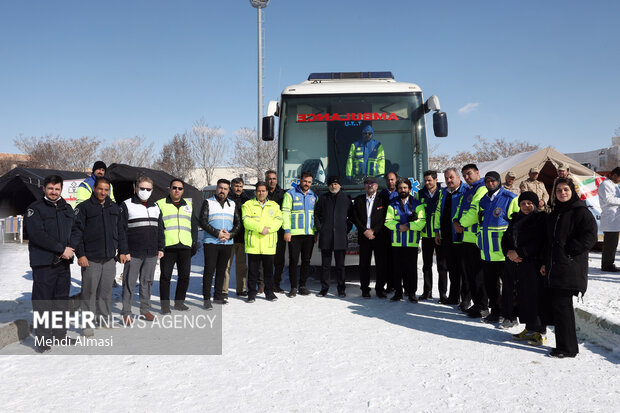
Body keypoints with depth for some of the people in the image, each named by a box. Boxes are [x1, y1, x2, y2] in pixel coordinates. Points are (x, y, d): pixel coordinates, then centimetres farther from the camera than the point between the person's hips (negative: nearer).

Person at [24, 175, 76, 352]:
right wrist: (61, 249, -16)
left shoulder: (67, 208, 14)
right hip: (43, 263, -6)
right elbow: (37, 234, -15)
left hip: (64, 262, 6)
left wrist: (69, 249, -3)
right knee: (43, 301, -1)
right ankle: (42, 338, 8)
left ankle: (60, 334, 23)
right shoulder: (35, 208, -4)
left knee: (61, 299, 13)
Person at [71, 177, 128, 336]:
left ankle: (104, 319, 24)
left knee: (106, 291, 12)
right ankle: (87, 324, 9)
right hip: (91, 259, -4)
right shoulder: (84, 207, -2)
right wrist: (80, 254, -12)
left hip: (110, 258, 4)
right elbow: (76, 231, -6)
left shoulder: (115, 208, 13)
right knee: (89, 291, 0)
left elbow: (120, 231, 18)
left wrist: (122, 251, 13)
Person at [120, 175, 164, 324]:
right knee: (129, 282, 1)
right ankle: (126, 312, 11)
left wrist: (161, 248, 13)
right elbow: (122, 229, -6)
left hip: (151, 253, 5)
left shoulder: (155, 207, 14)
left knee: (147, 282, 11)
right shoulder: (127, 205, -2)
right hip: (133, 253, -5)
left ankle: (145, 310, 21)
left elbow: (160, 229, 19)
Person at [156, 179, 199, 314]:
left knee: (184, 276, 7)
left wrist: (195, 243, 13)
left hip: (185, 247, 4)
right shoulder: (160, 204, 6)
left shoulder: (189, 205, 18)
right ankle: (165, 305, 9)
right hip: (167, 247, -3)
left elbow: (194, 225, 20)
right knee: (165, 276, 0)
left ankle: (179, 302, 21)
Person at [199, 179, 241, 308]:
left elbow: (238, 223, 11)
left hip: (227, 243, 4)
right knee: (209, 270, -6)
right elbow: (203, 221, -6)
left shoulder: (232, 204, 14)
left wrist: (230, 234, -7)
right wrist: (217, 233, -15)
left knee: (221, 270, 10)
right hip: (211, 242, -4)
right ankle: (206, 298, -1)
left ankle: (218, 296, 19)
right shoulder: (208, 203, 3)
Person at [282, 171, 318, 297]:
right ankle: (293, 287, 6)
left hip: (309, 234, 4)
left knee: (306, 260, 8)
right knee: (293, 260, -2)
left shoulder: (313, 196, 15)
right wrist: (287, 230, -12)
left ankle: (302, 285, 18)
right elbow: (285, 212, -5)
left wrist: (316, 232, 10)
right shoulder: (291, 193, 0)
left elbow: (316, 215, 17)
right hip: (294, 233, -4)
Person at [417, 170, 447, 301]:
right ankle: (427, 291, 21)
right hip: (426, 235, 4)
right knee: (426, 265, 11)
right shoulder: (420, 194, 7)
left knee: (442, 265, 2)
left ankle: (443, 293, 9)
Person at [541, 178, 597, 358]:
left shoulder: (581, 212, -6)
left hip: (570, 268, -8)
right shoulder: (555, 213, 17)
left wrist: (570, 251, -13)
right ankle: (564, 345, 20)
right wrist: (546, 263, 16)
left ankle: (568, 348, 5)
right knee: (557, 305, 10)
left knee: (562, 306, -6)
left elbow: (590, 237, -13)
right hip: (554, 269, 8)